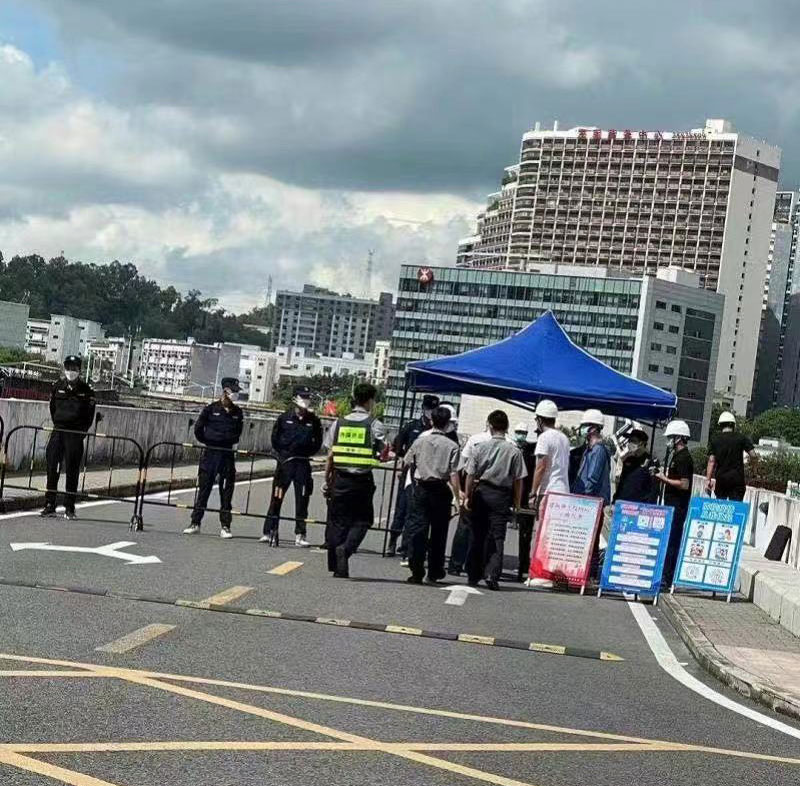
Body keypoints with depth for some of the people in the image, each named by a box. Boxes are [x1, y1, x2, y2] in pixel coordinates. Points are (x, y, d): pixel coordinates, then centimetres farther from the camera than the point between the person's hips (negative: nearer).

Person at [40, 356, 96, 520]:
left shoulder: (86, 391, 1)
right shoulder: (58, 387, 7)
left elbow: (89, 415, 2)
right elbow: (52, 408, 16)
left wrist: (81, 432, -3)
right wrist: (57, 426, 10)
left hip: (75, 434, -2)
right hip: (58, 432, 2)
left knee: (72, 471, -1)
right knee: (52, 468, 0)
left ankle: (69, 508, 4)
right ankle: (50, 505, 7)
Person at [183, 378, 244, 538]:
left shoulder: (237, 412, 5)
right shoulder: (211, 408, -3)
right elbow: (198, 428, 5)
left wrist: (230, 441, 7)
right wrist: (207, 441, 9)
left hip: (227, 454, 2)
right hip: (210, 453, -2)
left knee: (226, 491, 3)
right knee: (204, 488, 2)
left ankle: (225, 526, 9)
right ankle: (195, 523, 9)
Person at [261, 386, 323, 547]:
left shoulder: (314, 421, 4)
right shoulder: (284, 418, 4)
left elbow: (318, 443, 7)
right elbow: (275, 439, 8)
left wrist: (307, 453, -2)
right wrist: (282, 454, 2)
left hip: (303, 464, 1)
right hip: (285, 462, -1)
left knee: (302, 500, 2)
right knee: (276, 498, 1)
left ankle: (300, 535, 7)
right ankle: (269, 532, 8)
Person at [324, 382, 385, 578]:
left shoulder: (339, 423, 6)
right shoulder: (375, 425, -4)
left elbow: (330, 457, 5)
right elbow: (383, 455, -3)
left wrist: (327, 481, 12)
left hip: (340, 479, 3)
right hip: (363, 480, -3)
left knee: (337, 520, 9)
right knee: (362, 520, 10)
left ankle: (337, 568, 9)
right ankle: (345, 548, -16)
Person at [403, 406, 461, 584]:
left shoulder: (421, 440, 2)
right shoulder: (452, 446, -4)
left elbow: (407, 462, 10)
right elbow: (454, 473, -10)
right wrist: (458, 494, -5)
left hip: (421, 488, 1)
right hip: (441, 491, 0)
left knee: (417, 529, 0)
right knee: (438, 531, 12)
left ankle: (417, 572, -9)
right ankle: (435, 572, 20)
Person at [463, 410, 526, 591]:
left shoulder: (481, 446, -2)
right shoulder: (514, 450, -5)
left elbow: (470, 475, 1)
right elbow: (518, 480, -4)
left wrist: (468, 496, 10)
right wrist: (517, 503, 5)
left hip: (481, 492, 2)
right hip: (502, 496, -2)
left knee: (477, 535, 11)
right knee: (497, 536, 1)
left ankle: (473, 575, 16)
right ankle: (492, 574, -12)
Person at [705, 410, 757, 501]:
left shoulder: (715, 439, 4)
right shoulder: (741, 437, 1)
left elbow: (711, 461, -2)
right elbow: (753, 456, -5)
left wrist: (708, 480, -2)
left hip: (720, 478, 1)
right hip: (737, 479, -1)